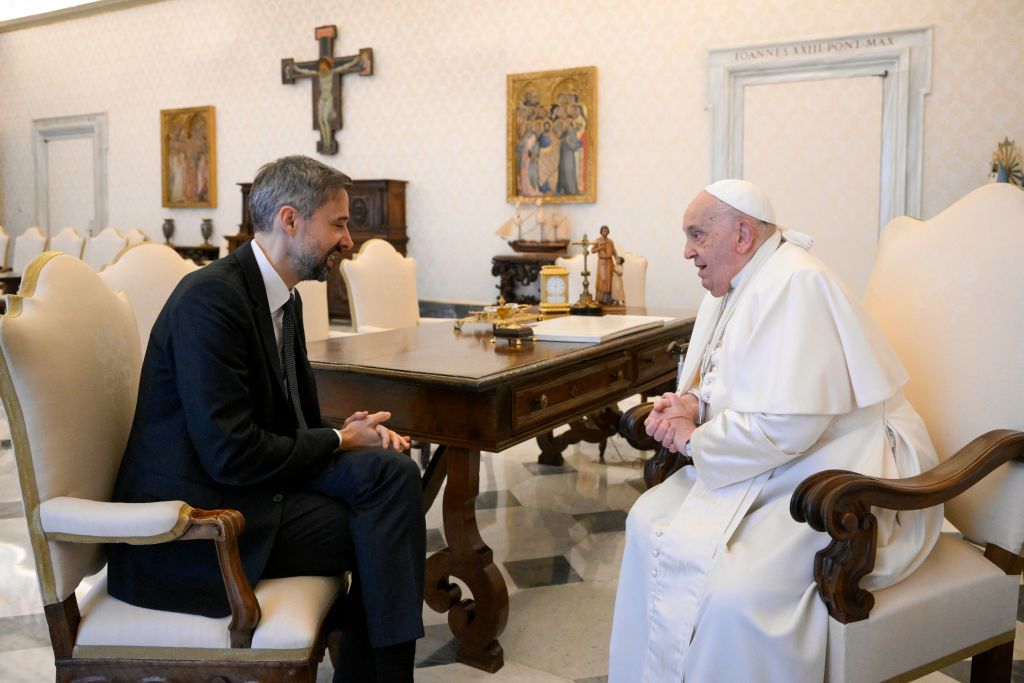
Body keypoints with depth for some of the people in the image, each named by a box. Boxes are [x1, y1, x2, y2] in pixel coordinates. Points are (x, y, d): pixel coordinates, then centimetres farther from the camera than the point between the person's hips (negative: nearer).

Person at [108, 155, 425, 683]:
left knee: (393, 471, -11)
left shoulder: (282, 296, 8)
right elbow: (231, 456, -25)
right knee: (383, 526, -14)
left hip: (251, 481, 8)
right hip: (194, 519, -8)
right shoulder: (210, 297, -20)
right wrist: (340, 440, -11)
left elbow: (298, 419, 14)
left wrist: (357, 431, -7)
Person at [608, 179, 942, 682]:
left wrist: (693, 439, -14)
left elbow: (785, 426, -29)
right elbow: (731, 385, 22)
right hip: (770, 467, 10)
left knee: (732, 593, -29)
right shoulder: (733, 286, 10)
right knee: (650, 519, 4)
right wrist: (691, 403, -2)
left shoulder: (795, 285, -22)